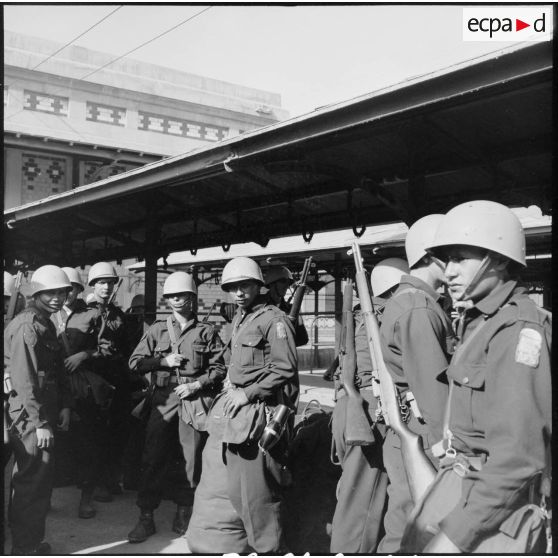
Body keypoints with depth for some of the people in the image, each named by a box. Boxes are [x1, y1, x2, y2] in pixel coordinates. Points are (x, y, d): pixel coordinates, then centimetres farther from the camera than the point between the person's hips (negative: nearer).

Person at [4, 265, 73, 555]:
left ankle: (33, 540, 30)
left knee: (41, 477, 16)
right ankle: (25, 549, 10)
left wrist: (64, 405, 9)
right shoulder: (26, 325, -16)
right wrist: (40, 423, -20)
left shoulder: (46, 325, 15)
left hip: (44, 412, 10)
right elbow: (24, 378, -21)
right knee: (33, 480, -2)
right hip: (27, 415, -10)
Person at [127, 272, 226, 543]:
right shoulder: (157, 330, 10)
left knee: (192, 458, 4)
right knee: (152, 459, 0)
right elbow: (135, 362, 7)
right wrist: (164, 361, -6)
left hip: (195, 401, -1)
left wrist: (197, 384, -10)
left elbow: (219, 368, 3)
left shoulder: (206, 332, 5)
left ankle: (183, 513, 22)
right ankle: (146, 517, 10)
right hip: (163, 400, 1)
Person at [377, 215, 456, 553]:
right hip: (421, 441, -10)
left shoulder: (409, 301, 15)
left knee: (403, 531, 19)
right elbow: (434, 390, -21)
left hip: (408, 435, 10)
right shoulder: (419, 308, -17)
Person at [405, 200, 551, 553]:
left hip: (498, 507, -8)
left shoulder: (519, 328, -19)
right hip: (470, 489, 8)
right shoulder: (478, 322, 11)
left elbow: (519, 454, -26)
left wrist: (457, 535, -26)